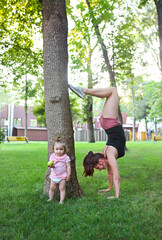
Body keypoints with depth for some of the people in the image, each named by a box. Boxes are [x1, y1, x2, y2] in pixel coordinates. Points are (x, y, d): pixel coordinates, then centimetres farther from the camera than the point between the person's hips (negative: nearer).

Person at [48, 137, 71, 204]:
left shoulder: (66, 157, -10)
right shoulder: (52, 156, -2)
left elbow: (68, 167, -8)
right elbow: (50, 163, -2)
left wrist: (68, 175, -11)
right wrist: (51, 165, -26)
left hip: (62, 176, -3)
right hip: (54, 176, 3)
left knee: (62, 188, 1)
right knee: (52, 188, 12)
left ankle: (61, 200, 10)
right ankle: (50, 198, 29)